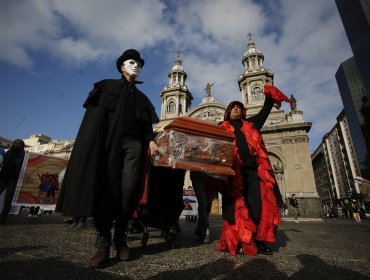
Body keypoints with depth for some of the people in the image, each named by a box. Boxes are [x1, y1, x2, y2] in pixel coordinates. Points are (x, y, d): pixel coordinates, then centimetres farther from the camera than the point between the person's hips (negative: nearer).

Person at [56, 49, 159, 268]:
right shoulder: (106, 86, 18)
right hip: (109, 140, -2)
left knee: (129, 188, -9)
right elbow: (94, 115, 7)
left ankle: (121, 238, 4)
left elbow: (147, 125, 15)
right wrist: (93, 143, -7)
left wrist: (151, 140, -4)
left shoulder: (142, 98, 25)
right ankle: (103, 242, -3)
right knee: (106, 187, -9)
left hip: (134, 143, 2)